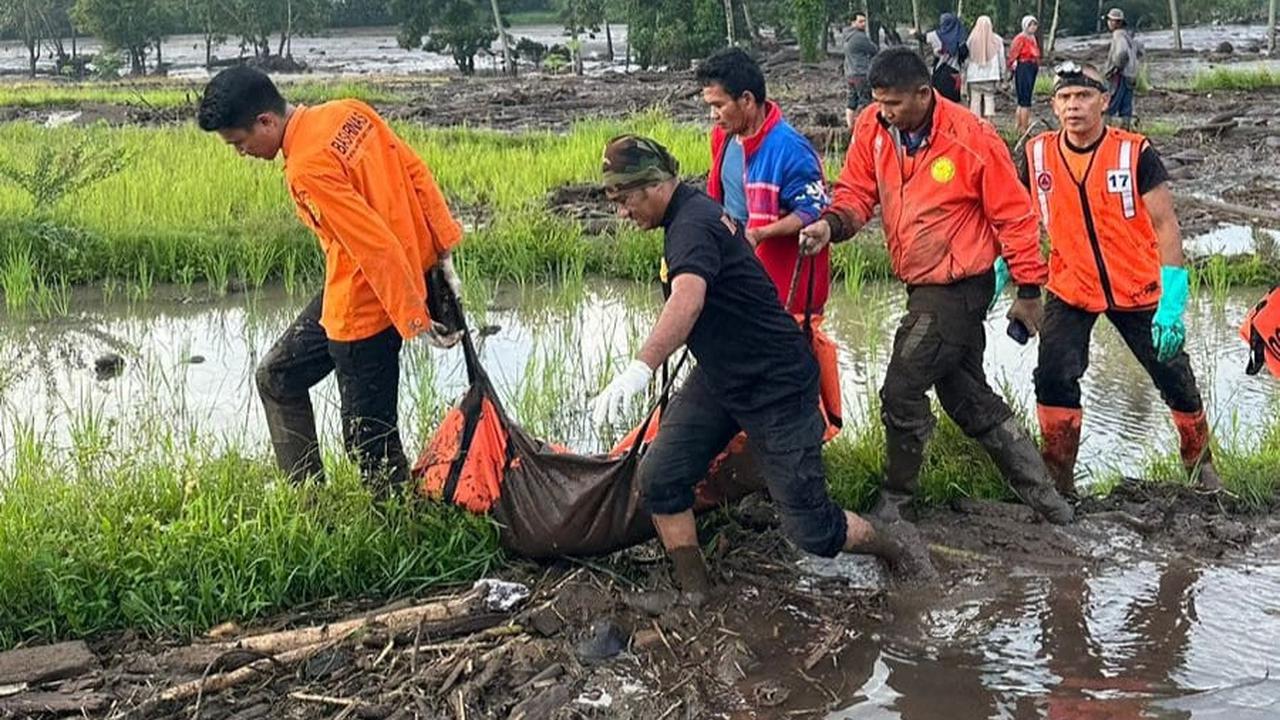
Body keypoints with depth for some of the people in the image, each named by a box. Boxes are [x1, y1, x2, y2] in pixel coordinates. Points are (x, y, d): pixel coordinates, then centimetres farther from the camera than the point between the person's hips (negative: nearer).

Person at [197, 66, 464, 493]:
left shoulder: (307, 169, -24)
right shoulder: (350, 113, 1)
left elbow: (375, 245, -26)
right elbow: (416, 173, 4)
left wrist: (415, 319, -22)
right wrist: (443, 251, 6)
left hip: (364, 308, -10)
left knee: (369, 441, 2)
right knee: (276, 376, 21)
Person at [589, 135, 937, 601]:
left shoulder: (693, 225, -26)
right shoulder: (691, 214, 6)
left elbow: (688, 300, -46)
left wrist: (640, 369, -57)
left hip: (777, 386, -10)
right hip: (718, 377, 10)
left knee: (810, 530, -3)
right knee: (660, 477, -4)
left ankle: (894, 544, 24)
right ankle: (692, 595, 8)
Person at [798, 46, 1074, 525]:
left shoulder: (971, 140, -19)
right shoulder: (872, 128, -3)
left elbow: (1014, 215, -11)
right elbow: (856, 191, 1)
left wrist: (1029, 291, -6)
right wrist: (832, 224, -22)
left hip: (959, 286, -8)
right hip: (924, 285, 8)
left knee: (902, 393, -8)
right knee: (968, 397, 15)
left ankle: (894, 502, 12)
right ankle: (1042, 494, 27)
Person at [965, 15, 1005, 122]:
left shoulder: (972, 40, -4)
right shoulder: (997, 40, -1)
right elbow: (1001, 58, 3)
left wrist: (965, 73, 11)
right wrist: (1001, 75, 11)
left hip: (974, 76, -1)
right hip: (991, 75, 1)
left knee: (975, 99, 4)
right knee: (989, 98, 5)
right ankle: (989, 120, -5)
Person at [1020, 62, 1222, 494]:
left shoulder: (1135, 153, -17)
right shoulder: (1038, 155, -9)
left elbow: (1165, 226, -17)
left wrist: (1172, 303, -24)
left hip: (1138, 291, -1)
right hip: (1070, 291, 1)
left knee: (1174, 376, 9)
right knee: (1054, 378, -13)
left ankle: (1200, 461, 35)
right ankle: (1058, 480, 3)